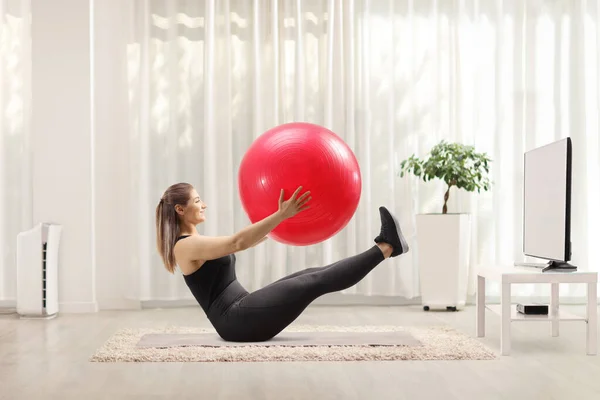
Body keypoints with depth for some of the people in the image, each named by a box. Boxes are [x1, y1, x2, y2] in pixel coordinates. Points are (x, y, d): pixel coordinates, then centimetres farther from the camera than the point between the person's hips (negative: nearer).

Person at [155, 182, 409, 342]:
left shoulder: (195, 243, 19)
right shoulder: (186, 246, -13)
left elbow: (236, 246, 29)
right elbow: (237, 243, -27)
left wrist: (273, 229, 30)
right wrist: (281, 215, -32)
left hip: (240, 315, 10)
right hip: (237, 320, -10)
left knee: (309, 275, 3)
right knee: (315, 282, -12)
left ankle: (383, 248, 3)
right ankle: (386, 248, -8)